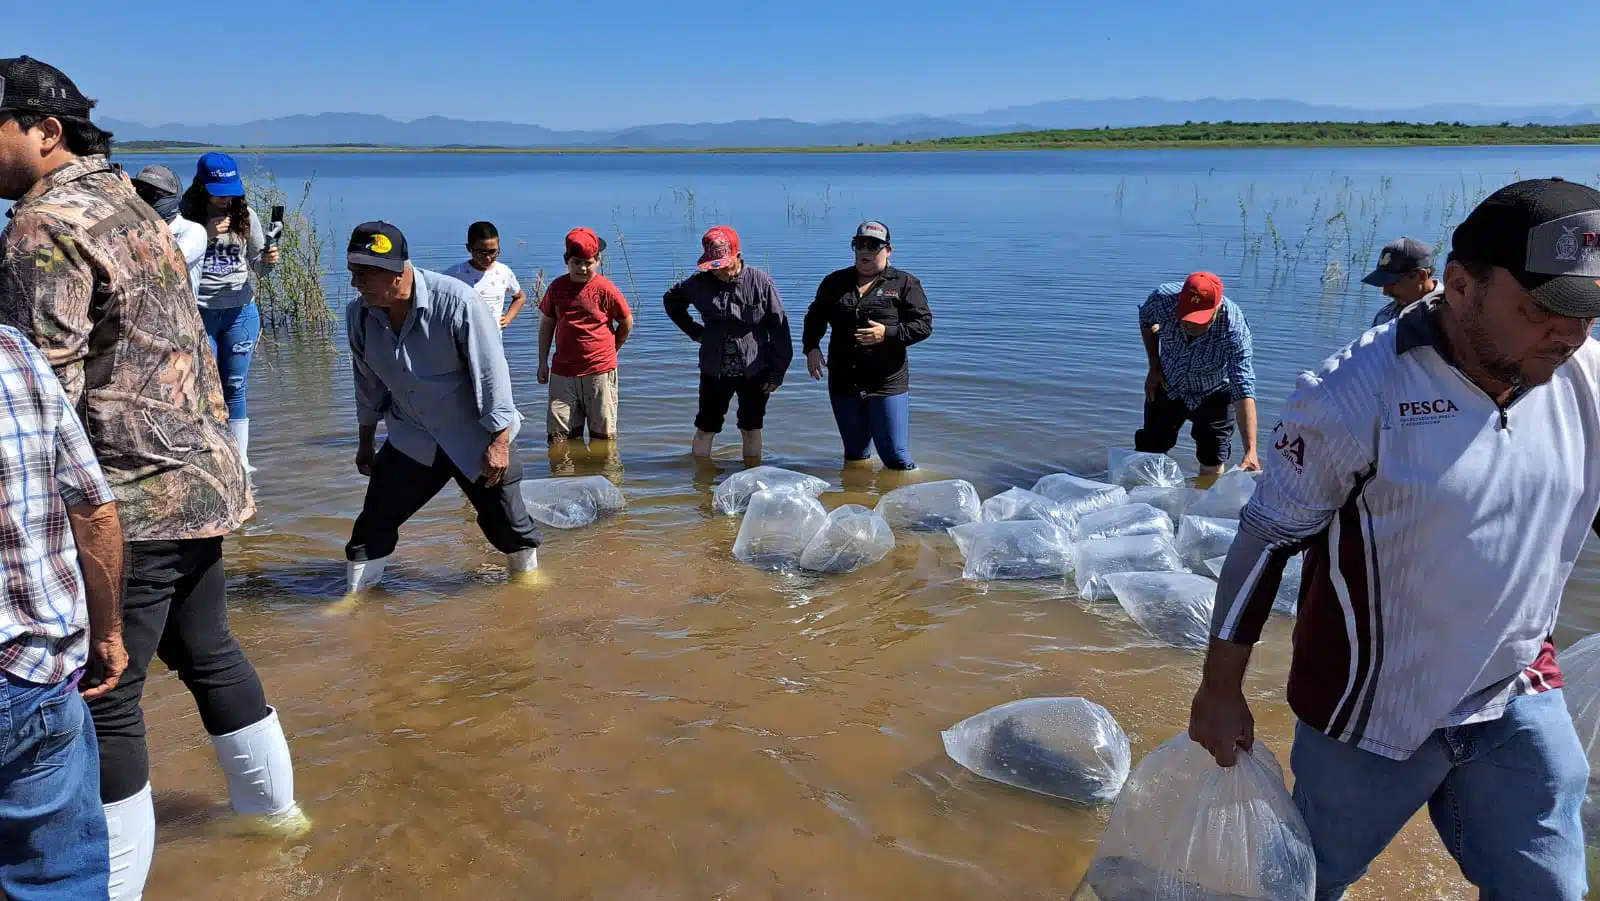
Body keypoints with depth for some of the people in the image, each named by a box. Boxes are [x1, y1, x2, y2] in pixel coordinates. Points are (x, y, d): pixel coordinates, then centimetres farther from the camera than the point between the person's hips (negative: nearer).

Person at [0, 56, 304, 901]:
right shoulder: (127, 203, 13)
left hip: (129, 499, -9)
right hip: (197, 477, 9)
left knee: (100, 698, 2)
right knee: (206, 650, 22)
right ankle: (274, 805, 38)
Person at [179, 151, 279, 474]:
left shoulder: (246, 216, 0)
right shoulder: (186, 217, -5)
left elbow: (257, 266, 6)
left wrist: (268, 261, -17)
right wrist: (206, 236, -18)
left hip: (240, 312, 2)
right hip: (199, 312, -1)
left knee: (236, 387, 8)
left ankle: (241, 460, 14)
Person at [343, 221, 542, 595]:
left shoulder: (456, 301, -25)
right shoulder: (359, 315, -9)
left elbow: (492, 373, -20)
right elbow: (369, 384, 8)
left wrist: (499, 442, -19)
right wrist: (366, 443, 17)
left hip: (476, 439, -4)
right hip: (412, 441, 4)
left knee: (506, 521, 6)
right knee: (373, 521, 2)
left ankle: (526, 573, 34)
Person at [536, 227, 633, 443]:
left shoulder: (605, 289, -8)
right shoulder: (557, 287, 3)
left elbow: (627, 323, 3)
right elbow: (546, 324, 13)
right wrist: (543, 363, 12)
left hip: (600, 371, -3)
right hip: (563, 371, 3)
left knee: (603, 434, 6)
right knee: (558, 435, 4)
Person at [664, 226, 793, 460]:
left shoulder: (760, 282, -11)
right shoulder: (700, 283, -4)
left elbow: (779, 328, -7)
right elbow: (671, 300, 17)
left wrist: (778, 372, -7)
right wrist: (694, 331, 7)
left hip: (754, 371, -1)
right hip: (714, 371, 2)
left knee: (751, 429, 11)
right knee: (705, 429, 6)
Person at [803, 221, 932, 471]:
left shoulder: (905, 284, 1)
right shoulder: (835, 282, 12)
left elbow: (924, 324, -5)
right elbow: (815, 318, 20)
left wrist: (887, 333, -19)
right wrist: (811, 348, 2)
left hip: (888, 384, -4)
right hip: (843, 383, 4)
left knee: (896, 456, -3)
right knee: (855, 455, 16)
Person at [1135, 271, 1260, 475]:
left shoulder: (1234, 331, -37)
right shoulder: (1163, 299, -30)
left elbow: (1243, 392, -41)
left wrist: (1250, 451, -49)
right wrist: (1154, 367, -6)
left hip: (1214, 396, -2)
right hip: (1167, 387, 3)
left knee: (1212, 465, 0)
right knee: (1148, 453, 9)